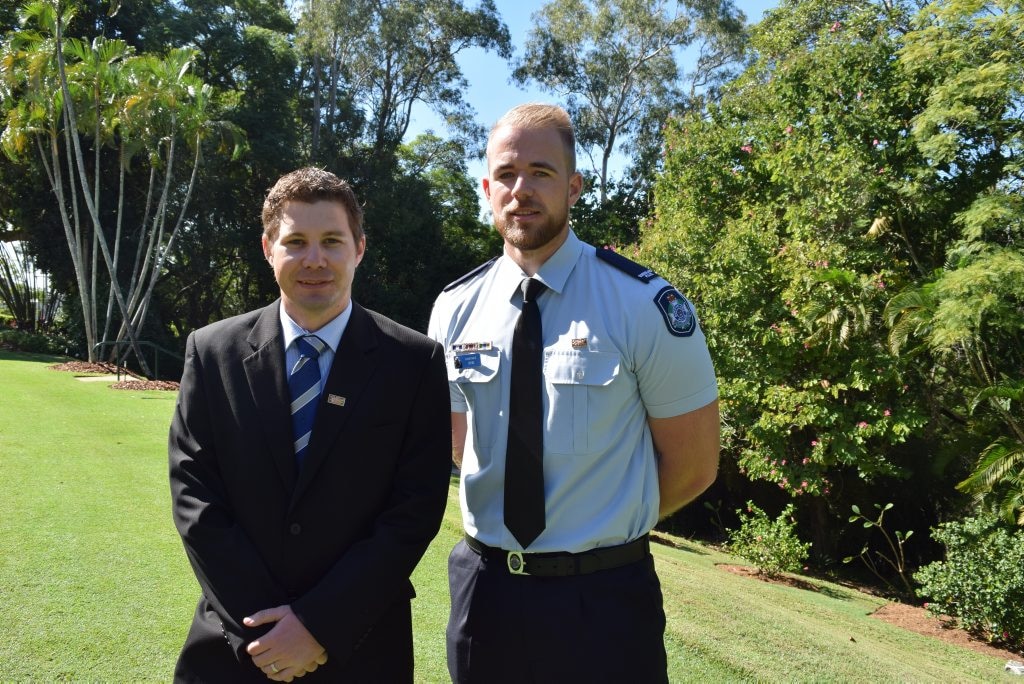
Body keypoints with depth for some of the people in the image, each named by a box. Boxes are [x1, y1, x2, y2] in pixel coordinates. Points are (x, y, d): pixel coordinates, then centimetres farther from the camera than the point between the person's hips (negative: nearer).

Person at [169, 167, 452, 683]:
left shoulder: (415, 362, -8)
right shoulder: (212, 352, -3)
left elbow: (415, 510, -10)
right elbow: (194, 497, -5)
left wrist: (321, 624, -13)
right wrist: (261, 624, -10)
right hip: (235, 642, 1)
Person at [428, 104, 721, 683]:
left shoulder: (646, 305, -14)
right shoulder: (455, 309, -1)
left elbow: (693, 466, -4)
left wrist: (611, 527, 5)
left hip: (604, 597, -3)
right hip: (484, 586, 4)